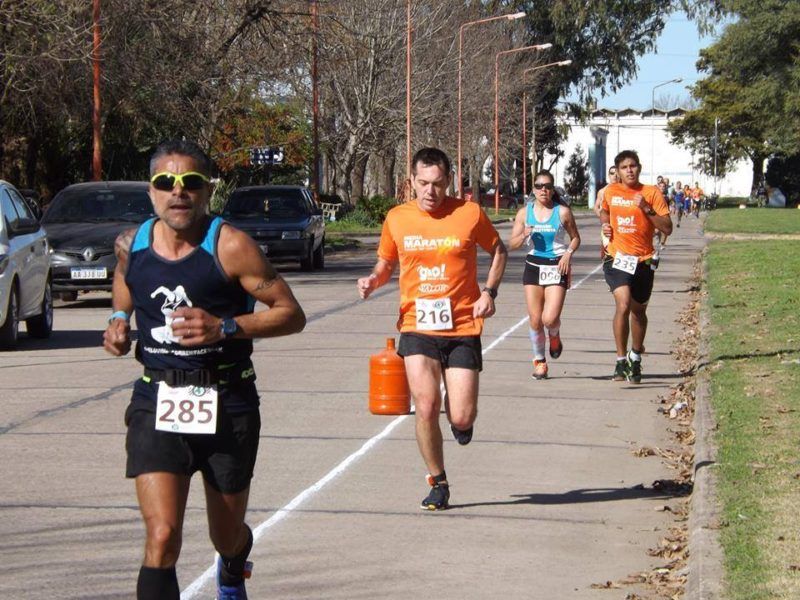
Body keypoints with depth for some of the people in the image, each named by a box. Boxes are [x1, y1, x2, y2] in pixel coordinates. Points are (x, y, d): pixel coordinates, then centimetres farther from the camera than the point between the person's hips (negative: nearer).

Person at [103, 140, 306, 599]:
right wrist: (118, 325, 1)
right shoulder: (132, 246, 1)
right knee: (162, 538, -17)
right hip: (156, 406, 1)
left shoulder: (230, 246, -12)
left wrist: (224, 327, -23)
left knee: (227, 537, 17)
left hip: (228, 406, -1)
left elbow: (292, 315, -10)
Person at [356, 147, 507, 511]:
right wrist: (374, 280, -6)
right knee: (426, 408, -11)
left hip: (463, 327, -1)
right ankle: (438, 484, 8)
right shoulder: (396, 219, 2)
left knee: (462, 419, -5)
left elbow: (498, 251, 12)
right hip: (417, 327, 1)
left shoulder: (470, 214, -3)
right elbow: (386, 263, 17)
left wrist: (489, 292, -2)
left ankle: (460, 419, 34)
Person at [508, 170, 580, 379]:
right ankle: (539, 361, 20)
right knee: (535, 320, 1)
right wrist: (524, 236, -15)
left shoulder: (562, 212, -3)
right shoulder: (524, 213, 3)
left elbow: (575, 238, 10)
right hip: (533, 266, 2)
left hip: (557, 267, -2)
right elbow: (512, 244, 5)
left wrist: (568, 253, -9)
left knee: (550, 318, -14)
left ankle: (554, 335, 22)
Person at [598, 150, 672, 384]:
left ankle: (635, 357, 37)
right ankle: (621, 361, -14)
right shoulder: (610, 192, 5)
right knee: (623, 304, -21)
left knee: (638, 310, 14)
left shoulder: (651, 193, -3)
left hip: (643, 260, 0)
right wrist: (605, 225, 8)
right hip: (616, 258, 0)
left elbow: (667, 228, -8)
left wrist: (647, 209, -19)